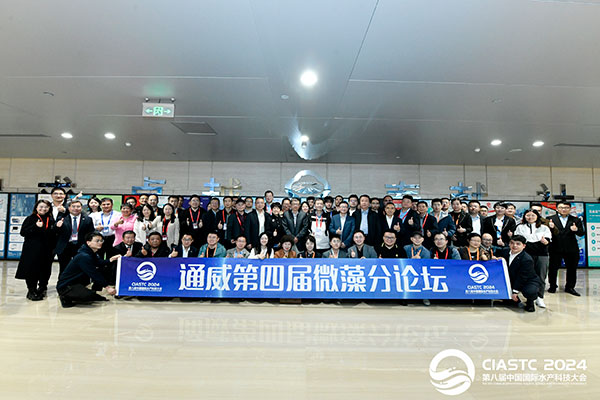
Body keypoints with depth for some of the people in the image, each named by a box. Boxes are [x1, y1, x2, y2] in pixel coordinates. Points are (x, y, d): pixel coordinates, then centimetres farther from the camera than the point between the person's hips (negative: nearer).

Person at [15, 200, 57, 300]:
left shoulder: (51, 220, 10)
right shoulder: (31, 219, 1)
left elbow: (54, 235, 10)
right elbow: (23, 232, -7)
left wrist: (58, 227, -8)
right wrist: (36, 227, -19)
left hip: (46, 250, 3)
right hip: (32, 251, -3)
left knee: (45, 271, 7)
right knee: (32, 270, 3)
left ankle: (41, 290, 22)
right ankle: (31, 291, 15)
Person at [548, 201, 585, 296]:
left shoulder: (576, 220, 8)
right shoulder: (550, 219, 2)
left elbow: (581, 233, 4)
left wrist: (576, 230, -18)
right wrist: (549, 227, -24)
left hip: (571, 249, 2)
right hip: (555, 249, -2)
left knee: (572, 268, 9)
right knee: (553, 268, 4)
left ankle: (570, 287, 23)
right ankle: (552, 286, 18)